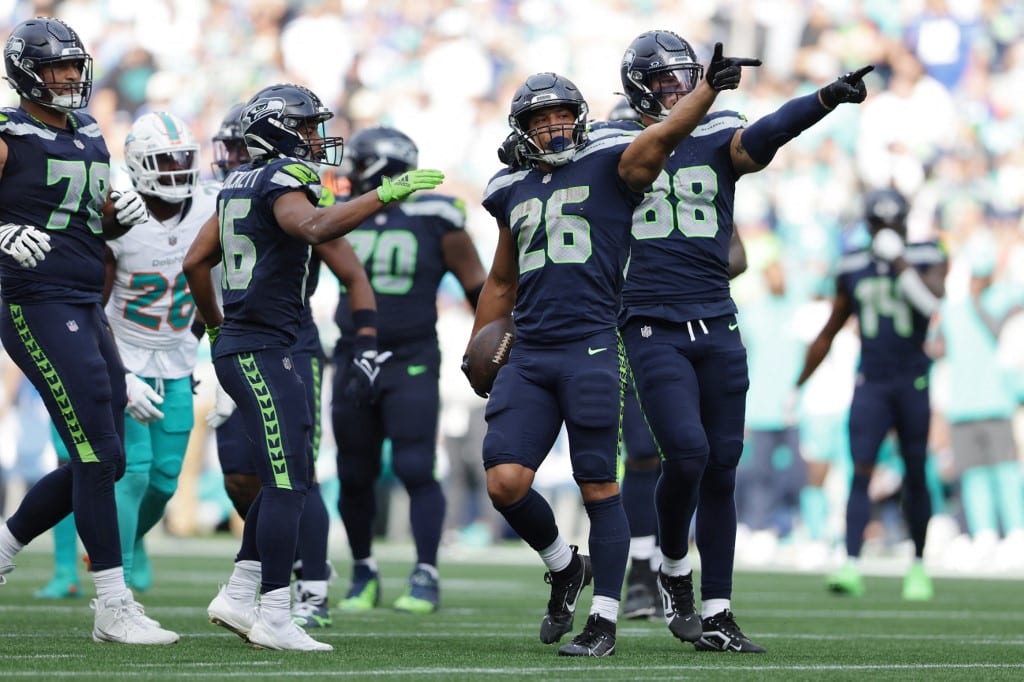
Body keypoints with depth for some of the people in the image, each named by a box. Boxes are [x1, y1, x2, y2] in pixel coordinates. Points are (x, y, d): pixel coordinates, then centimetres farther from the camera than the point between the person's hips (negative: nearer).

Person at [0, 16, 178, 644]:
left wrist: (123, 212, 2)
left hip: (87, 310, 8)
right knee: (99, 456, -11)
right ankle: (114, 608, -7)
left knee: (99, 462, 8)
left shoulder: (89, 135, 16)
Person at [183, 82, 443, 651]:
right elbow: (315, 228, -34)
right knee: (287, 484, -9)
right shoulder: (282, 181, -12)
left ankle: (238, 598, 17)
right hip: (261, 352, -10)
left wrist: (216, 324, 33)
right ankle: (274, 618, -10)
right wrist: (385, 196, -33)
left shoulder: (239, 185, 16)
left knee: (293, 477, 16)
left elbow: (197, 262, 22)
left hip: (239, 346, 10)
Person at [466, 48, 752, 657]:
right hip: (529, 356, 5)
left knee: (599, 487, -3)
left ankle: (604, 622, 5)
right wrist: (476, 353, 28)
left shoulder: (611, 168, 3)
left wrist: (711, 86, -31)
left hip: (590, 349, -5)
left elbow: (665, 134, -16)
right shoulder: (513, 192, 18)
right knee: (506, 482, -7)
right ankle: (564, 567, 20)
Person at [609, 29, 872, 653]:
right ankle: (674, 569, 8)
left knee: (721, 468, 3)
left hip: (716, 327, 2)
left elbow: (767, 135, -16)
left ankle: (716, 617, 10)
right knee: (688, 451, -19)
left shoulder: (716, 139, 5)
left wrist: (829, 97, -33)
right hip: (653, 331, -2)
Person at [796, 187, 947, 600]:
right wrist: (798, 386, 18)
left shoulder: (928, 258, 0)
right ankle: (851, 566, -20)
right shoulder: (853, 268, 7)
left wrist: (900, 263, -20)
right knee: (861, 471, -12)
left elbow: (932, 301, -20)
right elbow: (828, 334, 16)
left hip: (913, 382, -1)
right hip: (871, 383, 1)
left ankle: (918, 565, 21)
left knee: (915, 476, 5)